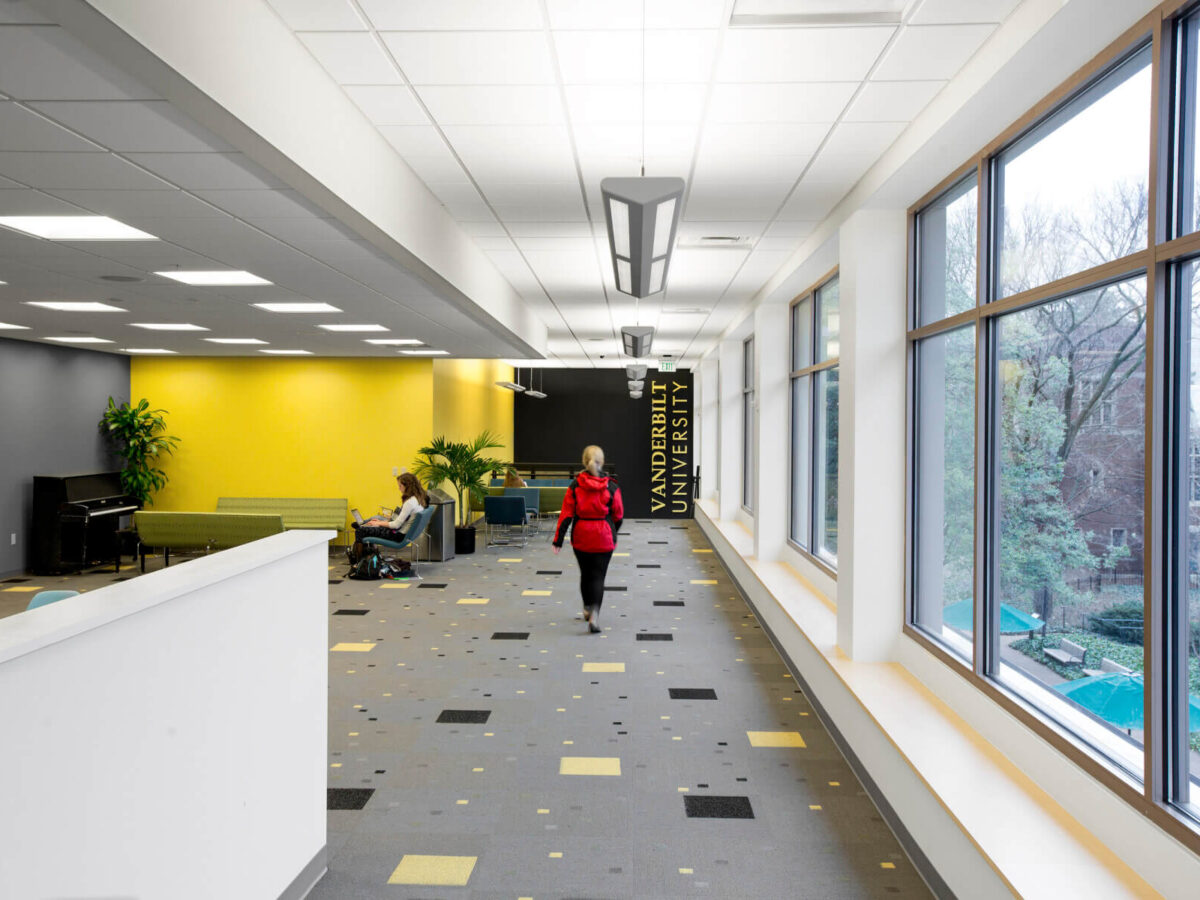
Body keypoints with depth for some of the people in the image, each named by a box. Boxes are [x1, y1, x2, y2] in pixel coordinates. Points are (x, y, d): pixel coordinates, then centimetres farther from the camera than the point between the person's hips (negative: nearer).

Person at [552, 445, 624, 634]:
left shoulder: (575, 485, -6)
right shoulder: (611, 487, -7)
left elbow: (566, 514, -7)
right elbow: (618, 515, 0)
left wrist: (558, 540, -3)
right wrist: (613, 533, 20)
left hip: (580, 537, 2)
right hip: (603, 538, -2)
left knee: (585, 574, 20)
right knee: (598, 576, 0)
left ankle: (587, 609, 36)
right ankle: (594, 615, -16)